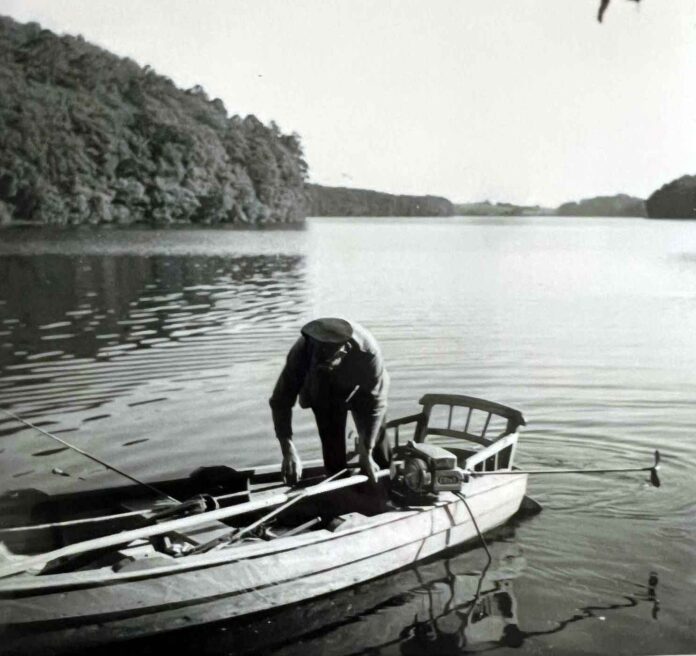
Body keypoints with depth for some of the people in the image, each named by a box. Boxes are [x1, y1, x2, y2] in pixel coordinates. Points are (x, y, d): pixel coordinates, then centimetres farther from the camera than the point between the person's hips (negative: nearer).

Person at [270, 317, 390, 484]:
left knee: (380, 462, 4)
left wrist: (366, 453, -28)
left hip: (361, 389, 0)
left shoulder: (367, 351, -41)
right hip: (324, 392, 0)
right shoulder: (301, 352, -39)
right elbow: (281, 401, -32)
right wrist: (288, 452, -41)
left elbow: (376, 403, -30)